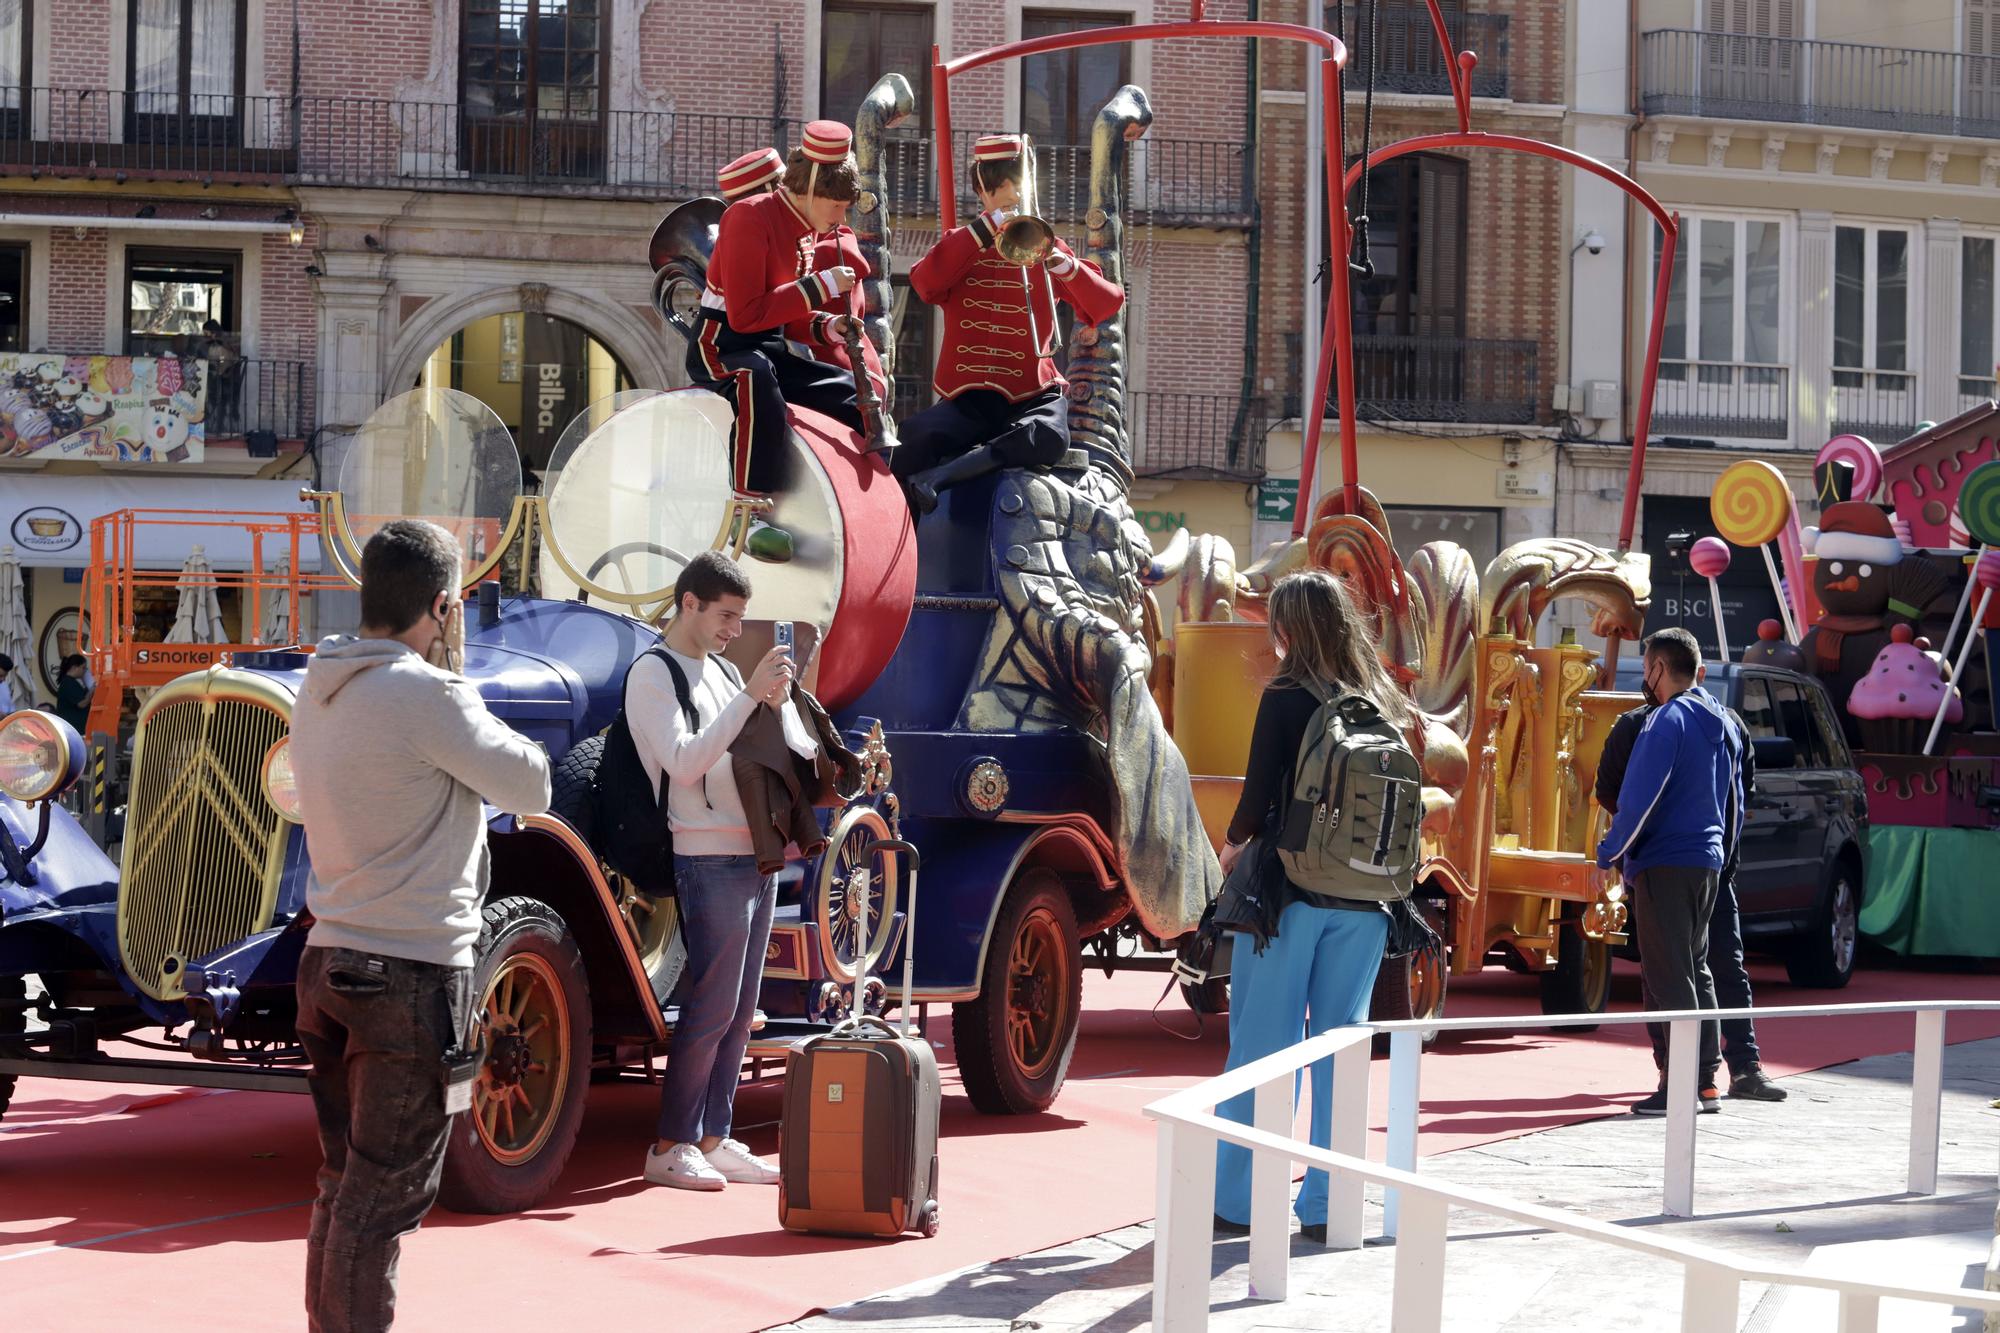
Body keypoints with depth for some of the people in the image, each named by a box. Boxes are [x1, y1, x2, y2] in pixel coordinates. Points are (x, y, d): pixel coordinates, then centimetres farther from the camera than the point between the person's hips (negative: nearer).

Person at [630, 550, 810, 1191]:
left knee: (739, 1010, 8)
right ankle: (670, 1146, -2)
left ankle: (713, 1140, 13)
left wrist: (779, 702, -2)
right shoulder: (653, 674, -6)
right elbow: (685, 762, -19)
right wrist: (752, 694, -21)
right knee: (711, 1006, -9)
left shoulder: (721, 669, 19)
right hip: (710, 857, -8)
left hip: (758, 856, 8)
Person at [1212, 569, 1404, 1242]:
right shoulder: (1384, 706, 6)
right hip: (1363, 904, 4)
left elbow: (1258, 799, -9)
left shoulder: (1286, 699, -8)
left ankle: (1237, 1199, 5)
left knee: (1260, 1042, 3)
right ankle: (1325, 1204, 10)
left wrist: (1232, 849, 7)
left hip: (1289, 891, -4)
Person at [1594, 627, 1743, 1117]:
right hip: (1707, 864, 9)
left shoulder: (1667, 721, -14)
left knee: (1667, 976, -6)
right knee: (1695, 970, 15)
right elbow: (1734, 804, 21)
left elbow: (1639, 799, -18)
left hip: (1665, 865, -9)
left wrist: (1609, 855, -10)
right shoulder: (1721, 724, 14)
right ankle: (1706, 1079, 15)